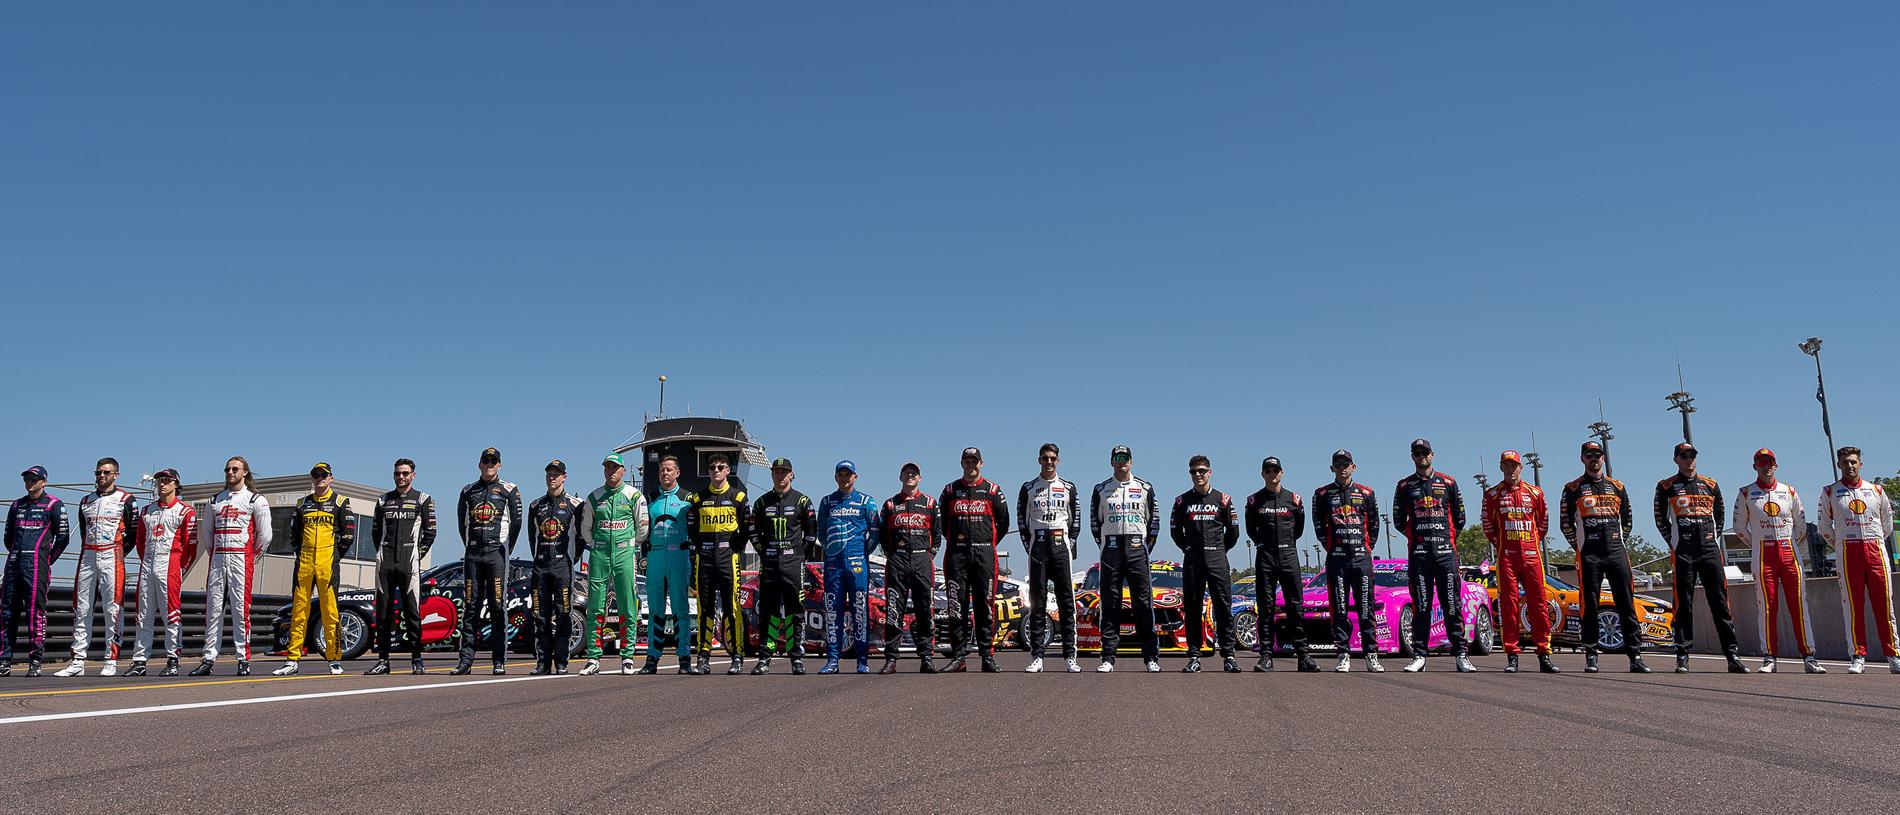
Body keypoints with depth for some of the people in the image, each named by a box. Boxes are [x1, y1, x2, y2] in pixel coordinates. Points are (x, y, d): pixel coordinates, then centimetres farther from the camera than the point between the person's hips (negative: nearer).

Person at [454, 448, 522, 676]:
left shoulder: (509, 490, 5)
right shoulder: (468, 491, 15)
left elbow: (516, 522, 4)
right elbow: (461, 522, 18)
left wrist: (506, 550, 4)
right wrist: (470, 547, 12)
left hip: (497, 553, -3)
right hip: (472, 554, 3)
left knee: (498, 607, -5)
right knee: (470, 607, 2)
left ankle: (499, 661, -4)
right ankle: (466, 660, 2)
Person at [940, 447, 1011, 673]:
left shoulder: (992, 490, 8)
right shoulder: (950, 490, 11)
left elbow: (1004, 522, 11)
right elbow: (942, 521, 17)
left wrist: (989, 543, 7)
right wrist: (954, 541, 10)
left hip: (984, 554, -1)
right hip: (957, 554, 1)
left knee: (985, 605, -1)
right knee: (957, 605, -2)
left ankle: (988, 656, 4)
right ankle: (958, 656, 2)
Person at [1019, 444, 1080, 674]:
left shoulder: (1069, 488, 11)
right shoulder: (1028, 488, 9)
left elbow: (1076, 520, 10)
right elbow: (1021, 521, 8)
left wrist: (1069, 545, 1)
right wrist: (1030, 547, -1)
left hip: (1061, 545, 0)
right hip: (1038, 545, 0)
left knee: (1066, 601, -3)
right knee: (1037, 602, -1)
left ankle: (1069, 657, -1)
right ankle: (1037, 657, 1)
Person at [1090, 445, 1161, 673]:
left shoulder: (1145, 488, 9)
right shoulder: (1101, 489, 9)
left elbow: (1154, 520, 11)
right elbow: (1095, 521, 12)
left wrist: (1146, 546, 5)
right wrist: (1104, 547, 5)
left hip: (1137, 549, 0)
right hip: (1111, 550, 0)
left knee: (1144, 603, -3)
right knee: (1110, 605, 0)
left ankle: (1151, 657, 1)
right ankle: (1108, 658, 2)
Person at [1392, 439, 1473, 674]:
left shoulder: (1448, 483, 10)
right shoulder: (1405, 486, 10)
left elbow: (1460, 517, 14)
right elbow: (1398, 520, 14)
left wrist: (1449, 539, 10)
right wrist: (1417, 536, 10)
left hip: (1446, 551, 0)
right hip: (1418, 553, 0)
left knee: (1452, 604, -1)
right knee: (1420, 606, 0)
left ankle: (1460, 654, 2)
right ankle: (1419, 656, 2)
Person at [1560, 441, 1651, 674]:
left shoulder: (1617, 487, 16)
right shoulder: (1573, 489, 7)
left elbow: (1627, 519, 22)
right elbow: (1565, 522, 6)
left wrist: (1621, 543, 12)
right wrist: (1579, 547, 1)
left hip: (1617, 551, 3)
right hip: (1589, 554, -3)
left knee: (1626, 604, -1)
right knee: (1590, 606, -2)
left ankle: (1635, 656, 0)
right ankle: (1591, 657, 2)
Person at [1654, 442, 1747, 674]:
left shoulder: (1710, 485, 15)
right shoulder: (1666, 487, 7)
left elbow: (1720, 517, 21)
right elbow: (1661, 519, 8)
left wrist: (1713, 540, 10)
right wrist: (1675, 542, 1)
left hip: (1710, 550, 2)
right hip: (1682, 552, -2)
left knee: (1720, 602, -1)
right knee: (1683, 605, -2)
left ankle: (1733, 656, 0)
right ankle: (1682, 656, 1)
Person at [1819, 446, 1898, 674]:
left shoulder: (1876, 490, 12)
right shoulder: (1830, 492, 7)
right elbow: (1825, 527, 13)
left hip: (1876, 550, 1)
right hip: (1848, 554, -1)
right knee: (1853, 604, -2)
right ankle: (1858, 656, 0)